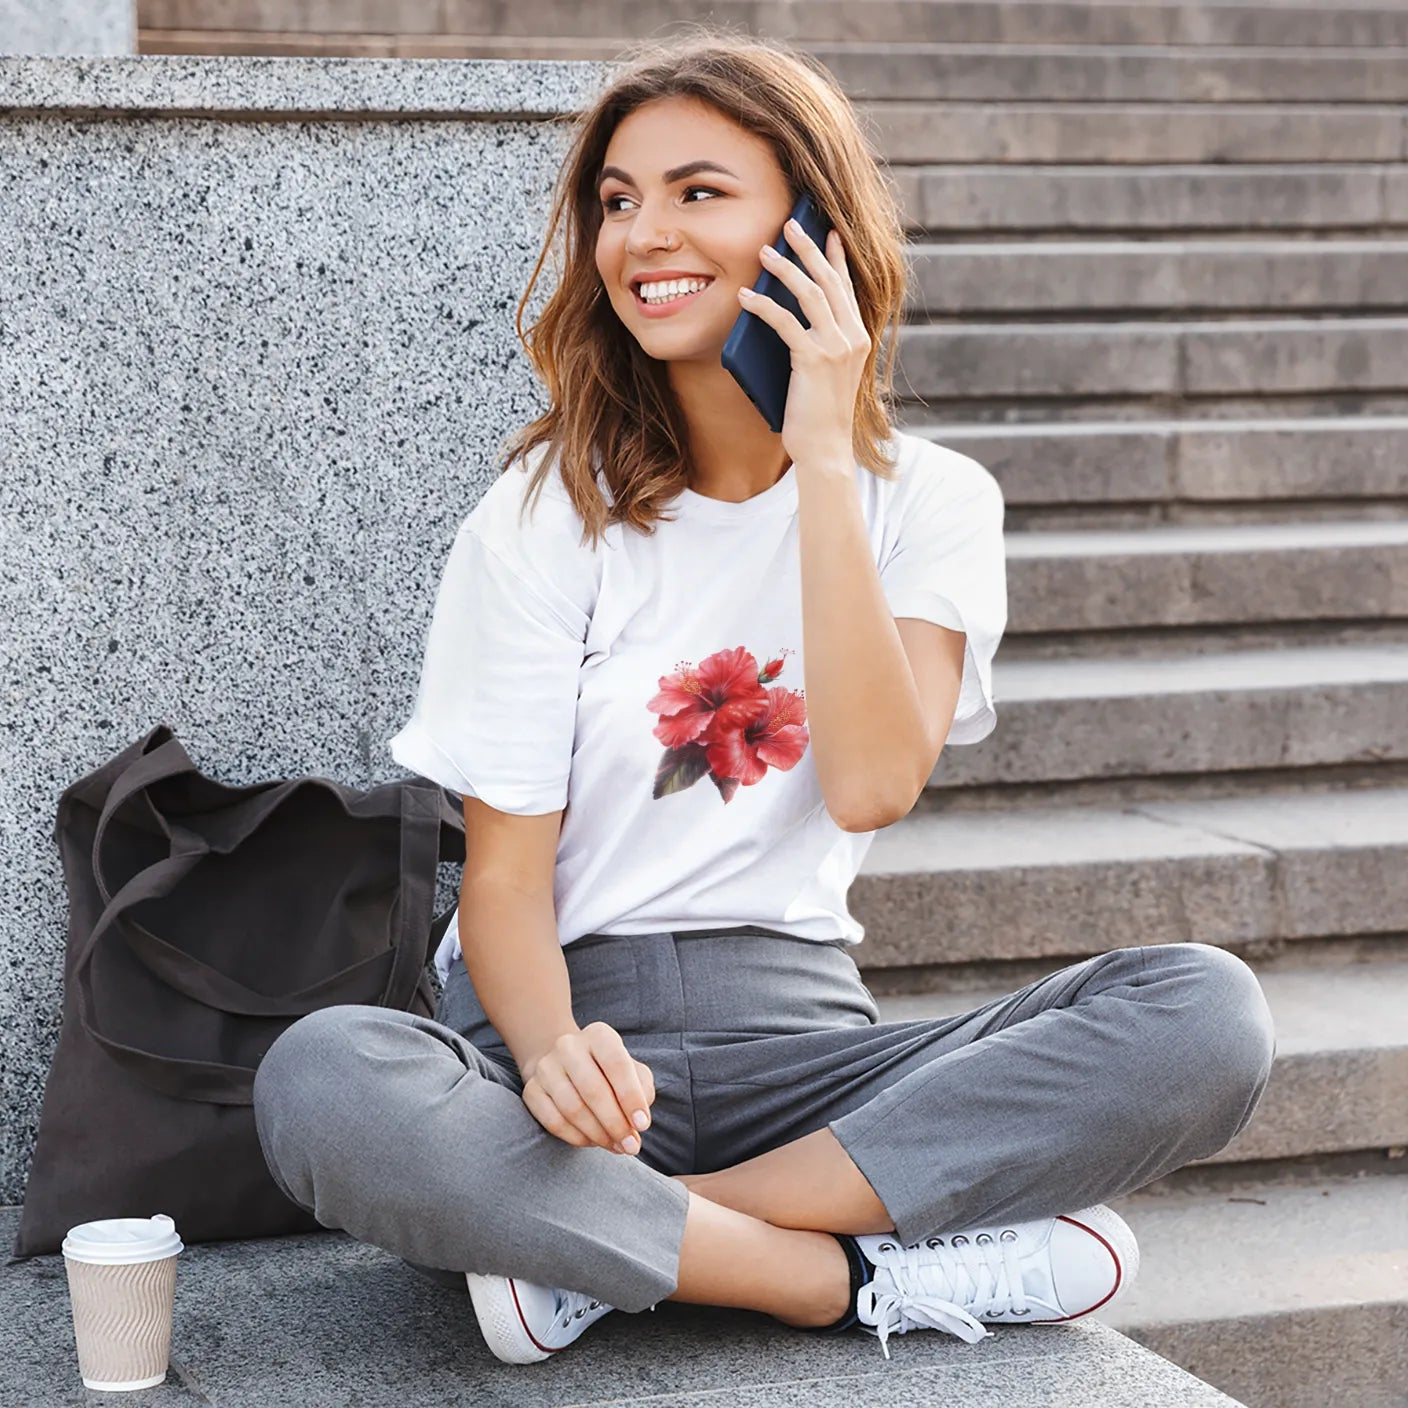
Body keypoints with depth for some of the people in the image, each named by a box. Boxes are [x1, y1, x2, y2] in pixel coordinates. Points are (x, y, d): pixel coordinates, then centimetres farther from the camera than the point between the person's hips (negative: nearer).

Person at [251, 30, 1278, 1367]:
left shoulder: (927, 500, 4)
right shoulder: (548, 510, 0)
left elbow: (871, 786, -14)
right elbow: (505, 872, -5)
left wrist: (824, 454, -14)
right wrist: (553, 1051, -28)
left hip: (798, 1042, 2)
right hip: (575, 1021, -2)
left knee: (1208, 1011, -23)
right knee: (320, 1082, -35)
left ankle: (611, 1244, -24)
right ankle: (873, 1281, -25)